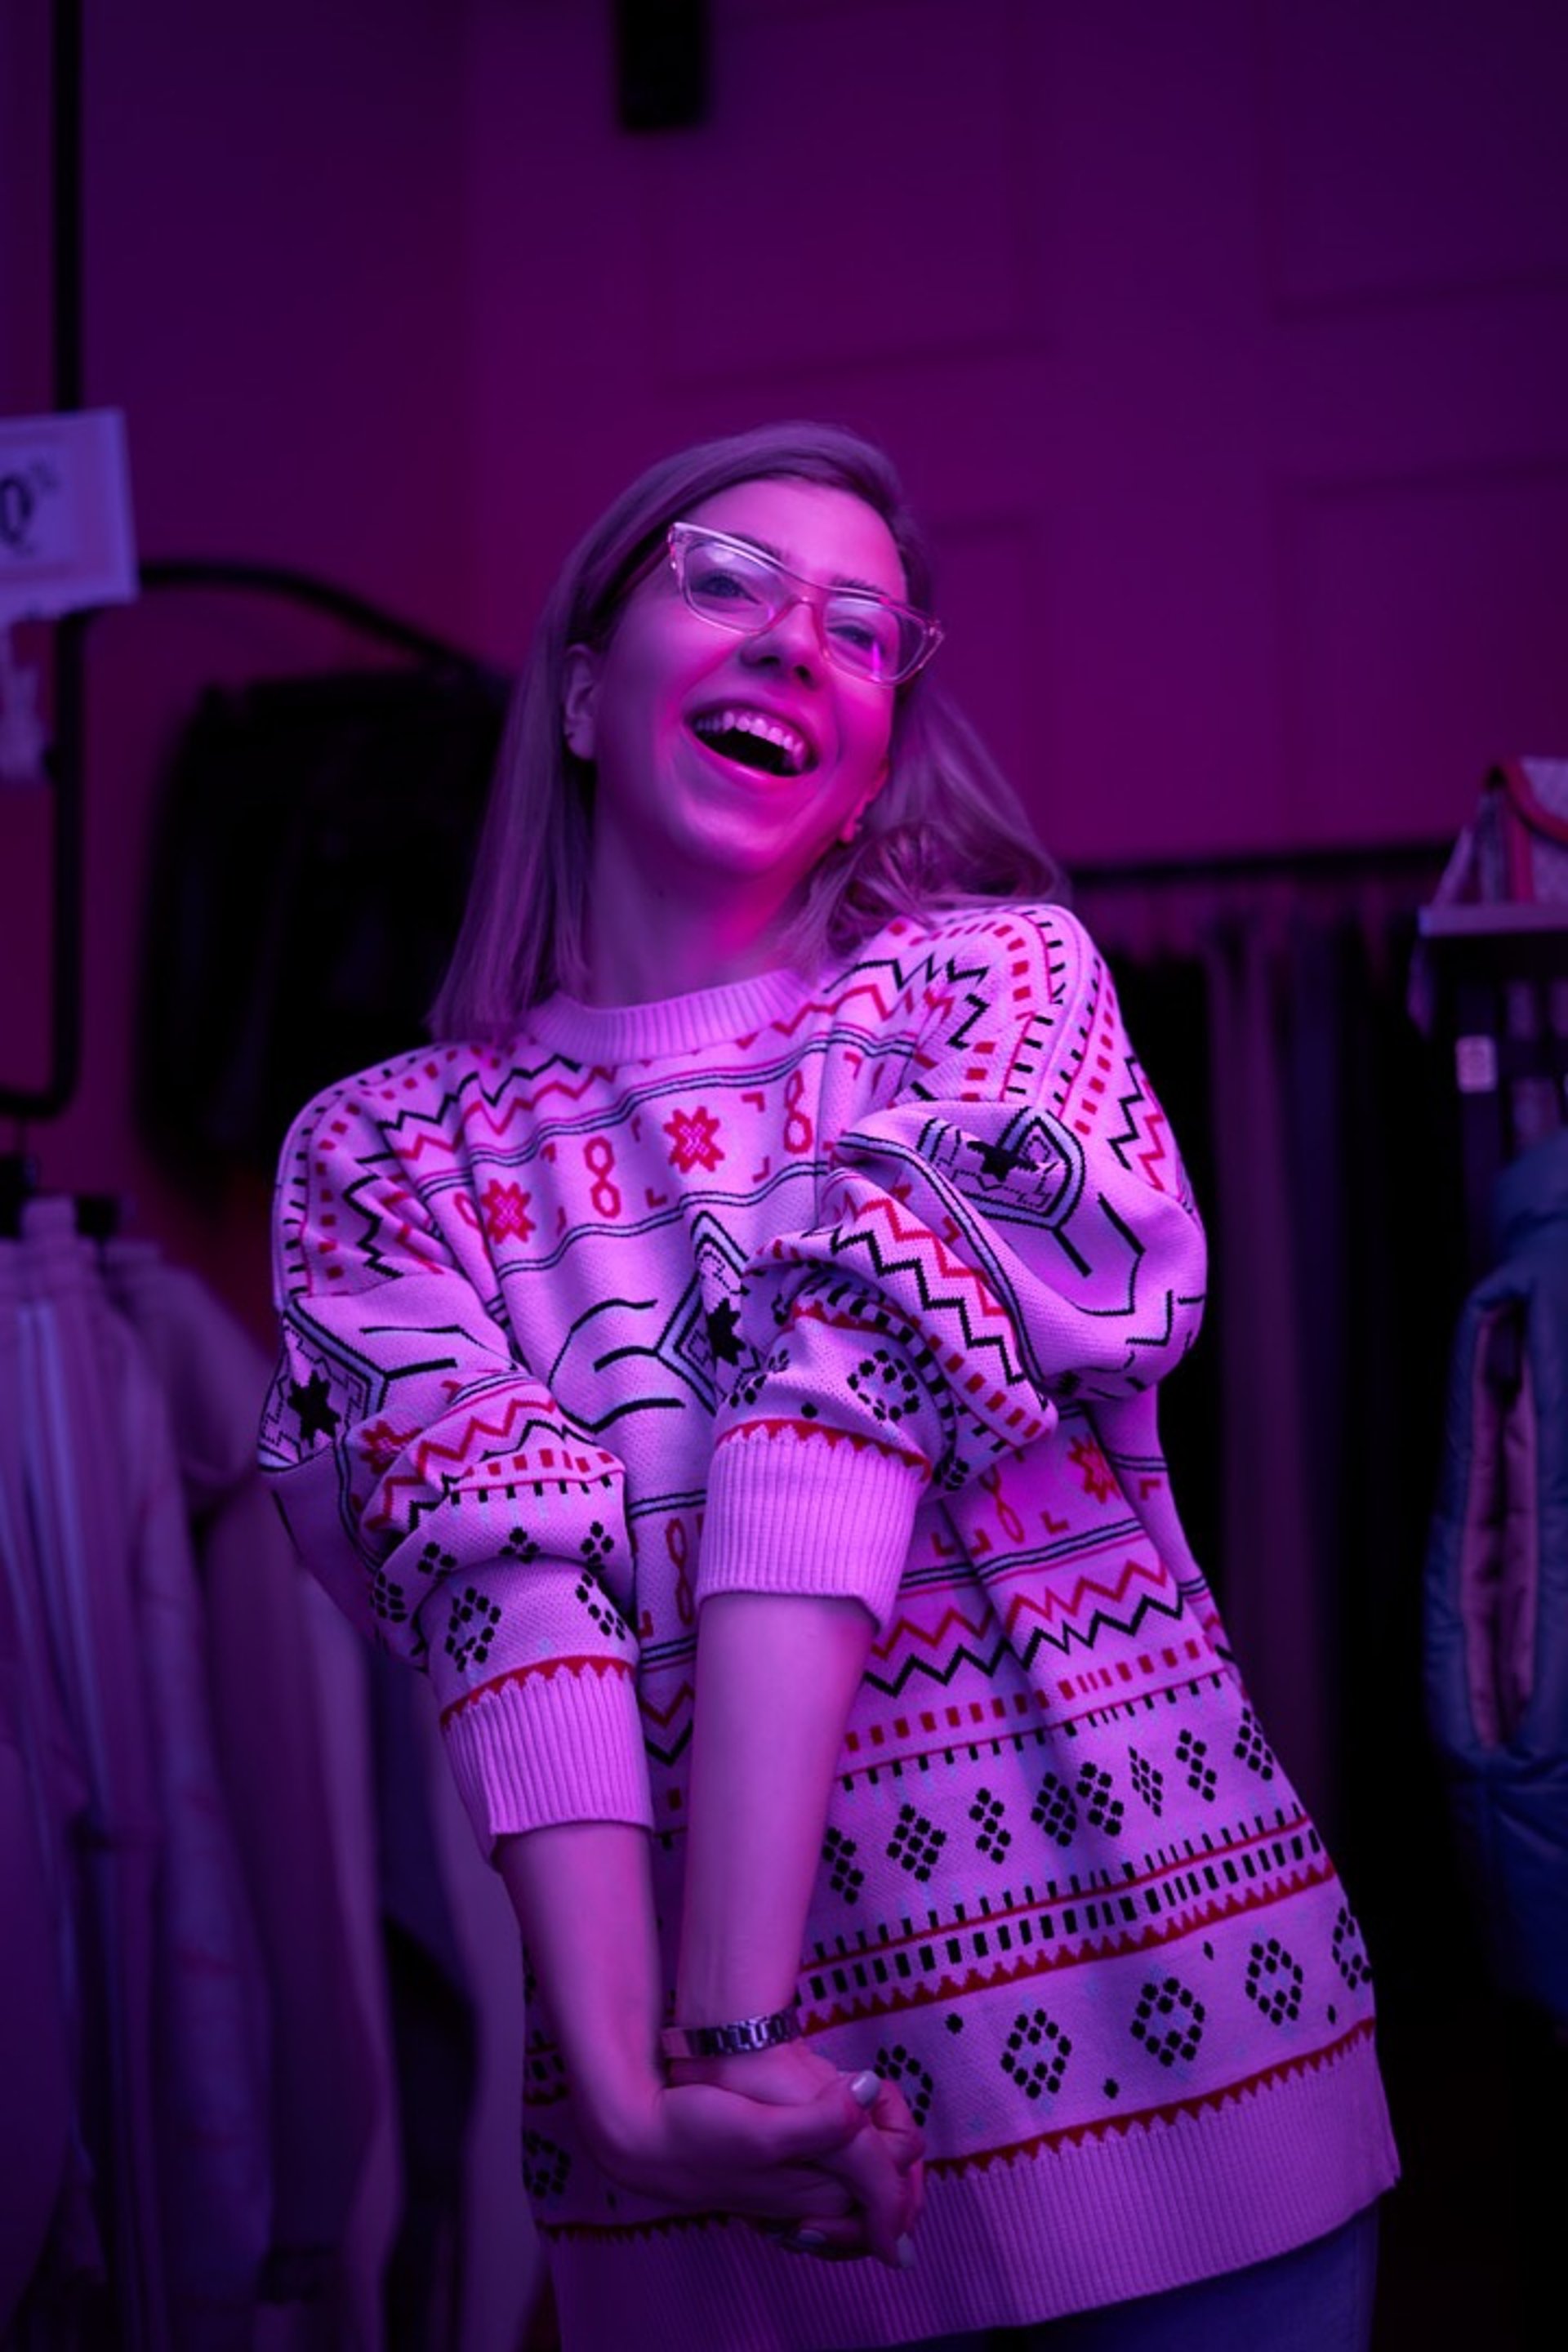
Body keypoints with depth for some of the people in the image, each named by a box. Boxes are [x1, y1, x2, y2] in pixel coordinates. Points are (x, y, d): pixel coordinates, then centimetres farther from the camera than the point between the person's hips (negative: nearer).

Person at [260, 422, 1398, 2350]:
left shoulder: (998, 972, 0)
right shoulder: (381, 1155, 2)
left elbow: (856, 1379, -15)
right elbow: (502, 1572, -12)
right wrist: (627, 2079, -26)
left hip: (1164, 1985, 0)